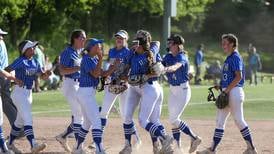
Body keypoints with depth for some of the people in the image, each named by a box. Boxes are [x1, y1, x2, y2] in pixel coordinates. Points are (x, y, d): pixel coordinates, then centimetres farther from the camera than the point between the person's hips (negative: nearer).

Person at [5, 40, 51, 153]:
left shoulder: (35, 62, 8)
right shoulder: (20, 61, -14)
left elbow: (42, 76, 11)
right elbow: (5, 71, -22)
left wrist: (46, 74, -11)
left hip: (29, 93, 8)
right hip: (19, 92, -8)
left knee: (20, 121, 17)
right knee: (28, 119, -19)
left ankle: (10, 144, 31)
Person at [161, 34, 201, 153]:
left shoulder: (182, 58, -19)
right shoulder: (168, 56, 6)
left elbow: (175, 67, -39)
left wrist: (165, 69, -59)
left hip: (182, 90, -8)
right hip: (172, 90, 8)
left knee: (174, 119, -11)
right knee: (173, 119, 9)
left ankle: (194, 138, 1)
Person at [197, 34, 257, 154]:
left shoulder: (235, 57, -11)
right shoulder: (229, 58, 18)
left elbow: (239, 77, -19)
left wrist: (227, 89, -20)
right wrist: (221, 85, 12)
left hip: (234, 91, -10)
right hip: (227, 93, 10)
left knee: (239, 120, -6)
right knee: (220, 121, 7)